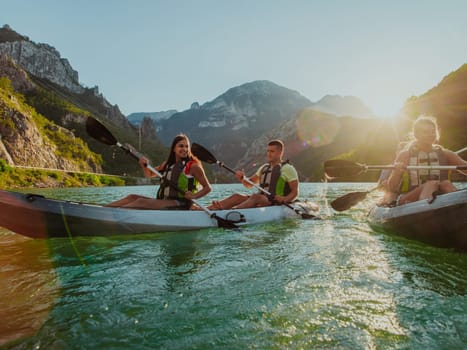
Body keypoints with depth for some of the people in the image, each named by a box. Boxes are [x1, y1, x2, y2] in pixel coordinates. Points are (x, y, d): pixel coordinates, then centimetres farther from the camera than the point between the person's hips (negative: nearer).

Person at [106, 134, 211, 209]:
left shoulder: (193, 166, -3)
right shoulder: (167, 164, 16)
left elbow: (207, 187, -5)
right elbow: (149, 174, 28)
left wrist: (194, 196, -23)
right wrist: (144, 165, 5)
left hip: (181, 205, -7)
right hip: (162, 201, 7)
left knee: (142, 201, -25)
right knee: (132, 197, -6)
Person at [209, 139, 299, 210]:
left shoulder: (288, 168, 1)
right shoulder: (264, 168, 21)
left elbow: (295, 192, -5)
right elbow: (249, 184, 21)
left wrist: (285, 199, -25)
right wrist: (242, 178, -1)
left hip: (277, 203, -6)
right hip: (260, 200, 7)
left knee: (256, 196, -35)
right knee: (237, 196, -14)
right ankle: (207, 210, -33)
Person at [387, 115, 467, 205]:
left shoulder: (444, 154, 18)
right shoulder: (405, 155, 9)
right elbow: (391, 188, 2)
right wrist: (397, 173, -18)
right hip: (410, 200, -2)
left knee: (446, 184, -26)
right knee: (431, 184, -30)